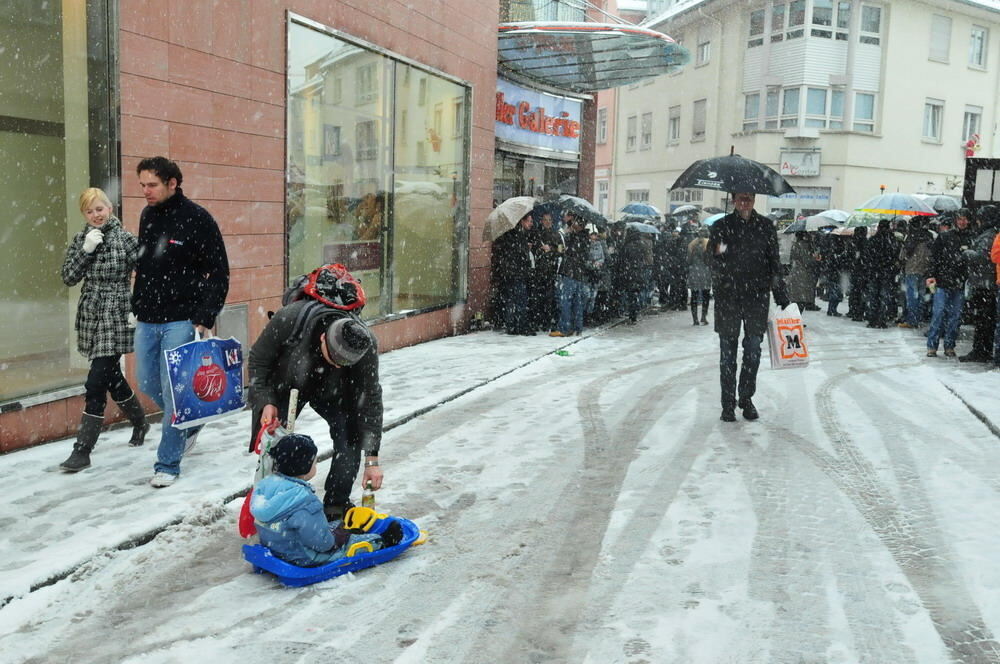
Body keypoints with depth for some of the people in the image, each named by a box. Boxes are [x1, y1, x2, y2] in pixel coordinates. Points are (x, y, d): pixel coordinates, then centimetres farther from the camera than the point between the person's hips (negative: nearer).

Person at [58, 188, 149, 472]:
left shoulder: (124, 239, -6)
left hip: (115, 317, -6)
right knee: (112, 376, 17)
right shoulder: (80, 240, 8)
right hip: (91, 318, 6)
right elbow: (68, 277, 1)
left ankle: (82, 451, -5)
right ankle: (140, 422, 40)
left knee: (96, 384, -9)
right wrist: (86, 250, -11)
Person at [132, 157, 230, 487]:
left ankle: (168, 463, 7)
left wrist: (206, 318, -15)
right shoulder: (147, 216, 8)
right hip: (147, 320, 7)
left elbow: (219, 273, -10)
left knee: (172, 389, -4)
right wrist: (137, 306, 13)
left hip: (181, 320, -7)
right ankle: (188, 423, 37)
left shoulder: (197, 218, -11)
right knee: (148, 383, 13)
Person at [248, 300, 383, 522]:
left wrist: (372, 459, -27)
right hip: (286, 385, -1)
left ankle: (336, 506, 3)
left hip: (331, 392, 1)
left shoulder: (365, 346, -34)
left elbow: (370, 401, -27)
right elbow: (257, 359, -18)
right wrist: (265, 402, -28)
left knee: (350, 437, -14)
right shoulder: (289, 319, -39)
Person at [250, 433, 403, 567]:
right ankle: (382, 542, 30)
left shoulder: (265, 484, -7)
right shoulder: (305, 503, -33)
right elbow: (322, 542, -27)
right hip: (305, 559, -8)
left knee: (335, 525, 25)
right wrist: (343, 534, -7)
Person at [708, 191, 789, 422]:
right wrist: (717, 251, -25)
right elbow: (711, 255, 0)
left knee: (753, 350, 3)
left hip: (757, 296, 1)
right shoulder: (721, 226, 5)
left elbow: (774, 262, 9)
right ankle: (728, 403, 9)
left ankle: (746, 398, 18)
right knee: (728, 350, 2)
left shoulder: (765, 226, 8)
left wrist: (781, 296, 5)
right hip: (727, 297, -1)